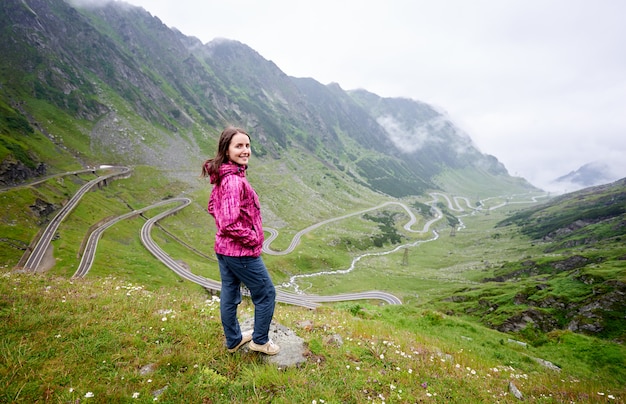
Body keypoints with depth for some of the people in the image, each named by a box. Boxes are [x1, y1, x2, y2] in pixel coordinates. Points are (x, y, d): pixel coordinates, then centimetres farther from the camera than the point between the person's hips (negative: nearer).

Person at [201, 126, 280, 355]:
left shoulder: (222, 177, 3)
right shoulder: (235, 181, -27)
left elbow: (213, 207, 16)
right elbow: (230, 223, -32)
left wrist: (225, 227, 12)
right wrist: (253, 238, -17)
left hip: (223, 248, 9)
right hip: (242, 252, -9)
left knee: (229, 295, 21)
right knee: (266, 294, 12)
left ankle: (234, 340, 41)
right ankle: (260, 340, 30)